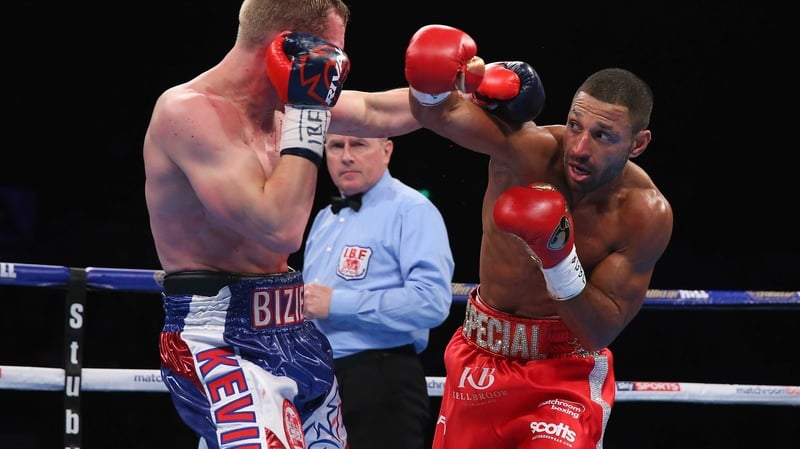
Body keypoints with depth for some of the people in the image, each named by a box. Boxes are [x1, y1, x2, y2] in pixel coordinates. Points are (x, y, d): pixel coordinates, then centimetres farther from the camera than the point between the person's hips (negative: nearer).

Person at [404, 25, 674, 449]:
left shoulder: (646, 215, -20)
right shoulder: (528, 148, -21)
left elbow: (600, 333, -19)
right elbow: (437, 113, -34)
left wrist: (558, 254, -33)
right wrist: (434, 85, -58)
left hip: (566, 369, -2)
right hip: (481, 356, 2)